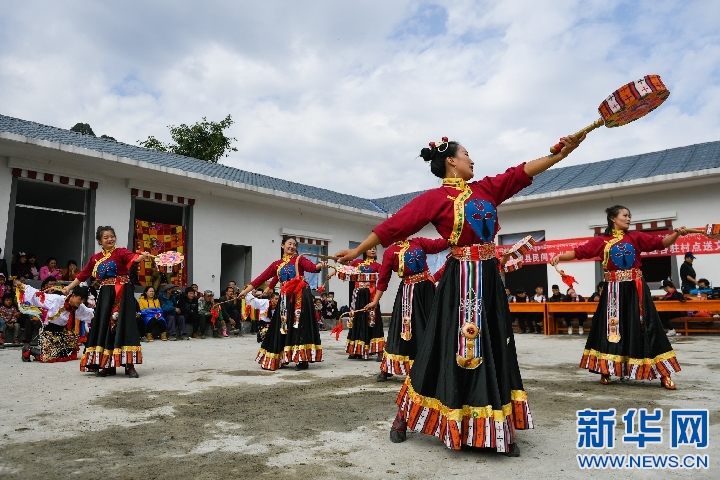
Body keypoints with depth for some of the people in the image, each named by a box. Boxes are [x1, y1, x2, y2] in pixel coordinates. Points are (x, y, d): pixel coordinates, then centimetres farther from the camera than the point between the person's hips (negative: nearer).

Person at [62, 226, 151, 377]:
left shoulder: (121, 252, -4)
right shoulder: (95, 258, 10)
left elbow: (134, 257, -24)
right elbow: (83, 274, 19)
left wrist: (143, 256, -45)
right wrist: (69, 287, 22)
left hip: (122, 294, -5)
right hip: (106, 295, 5)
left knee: (123, 325, -8)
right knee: (104, 326, 6)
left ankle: (129, 366, -5)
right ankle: (106, 365, 16)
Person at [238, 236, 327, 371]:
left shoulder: (299, 259, 6)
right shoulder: (277, 264, 14)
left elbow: (311, 267, -13)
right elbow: (262, 277, 12)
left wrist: (320, 266, -36)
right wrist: (245, 291, 9)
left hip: (301, 296, -4)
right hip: (285, 298, 4)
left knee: (300, 326, -7)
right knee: (283, 327, 7)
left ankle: (303, 360, -4)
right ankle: (281, 358, 17)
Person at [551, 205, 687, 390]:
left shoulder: (636, 236, 7)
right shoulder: (601, 240, 2)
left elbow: (661, 243, 1)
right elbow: (578, 252, -4)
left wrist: (677, 234, -17)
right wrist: (560, 256, -19)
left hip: (635, 289, 1)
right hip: (613, 291, -1)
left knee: (644, 328, 3)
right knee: (610, 328, 5)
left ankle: (664, 374, 12)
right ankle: (605, 371, 16)